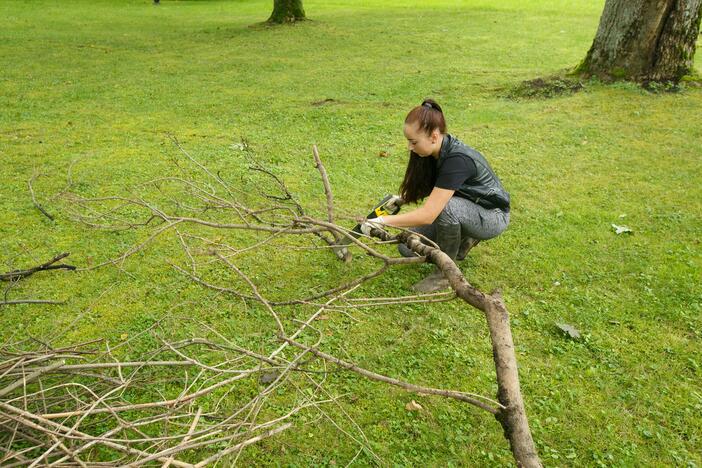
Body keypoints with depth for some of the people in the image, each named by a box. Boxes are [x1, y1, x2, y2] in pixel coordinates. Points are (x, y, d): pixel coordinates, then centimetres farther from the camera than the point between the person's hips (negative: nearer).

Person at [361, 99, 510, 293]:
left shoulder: (457, 160, -34)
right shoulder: (434, 152, -9)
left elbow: (428, 215, -38)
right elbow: (429, 189, 9)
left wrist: (382, 221, -32)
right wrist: (402, 199, -9)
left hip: (492, 217, -7)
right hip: (463, 210, 7)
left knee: (445, 206, -38)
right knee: (408, 247, -3)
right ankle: (464, 238, 16)